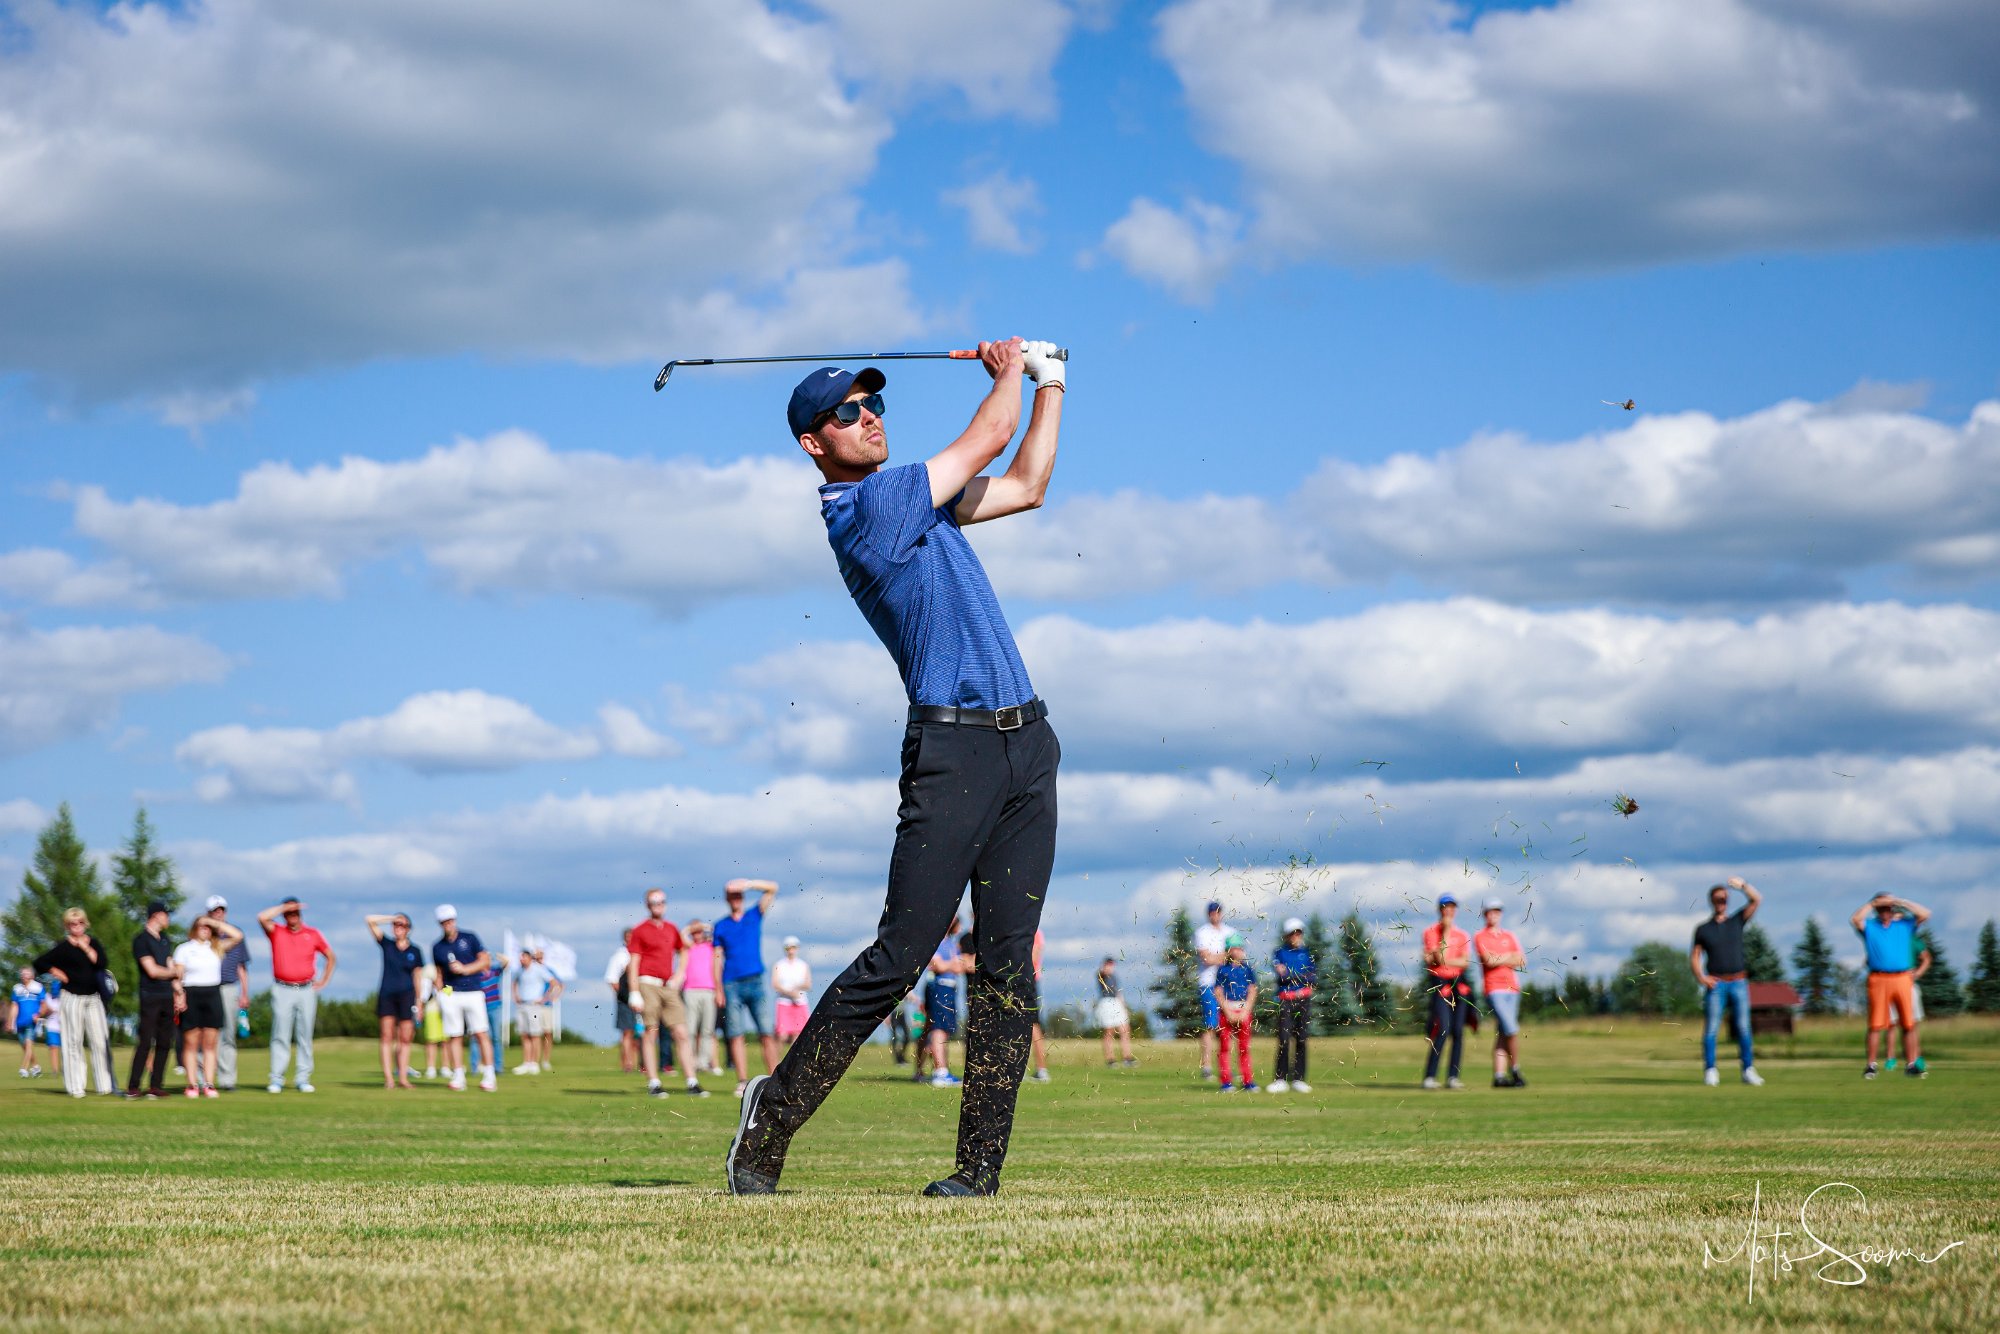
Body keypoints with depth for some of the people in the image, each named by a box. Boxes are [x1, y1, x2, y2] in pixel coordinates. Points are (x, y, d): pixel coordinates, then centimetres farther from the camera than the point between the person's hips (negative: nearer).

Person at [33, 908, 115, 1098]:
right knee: (74, 1041, -3)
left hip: (93, 998, 3)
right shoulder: (63, 947, -2)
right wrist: (56, 973, -5)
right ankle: (75, 1087, -1)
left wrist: (85, 947, -8)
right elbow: (39, 962, -2)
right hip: (72, 998, -3)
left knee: (100, 1041, -1)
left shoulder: (94, 943, 9)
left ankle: (105, 1085, 2)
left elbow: (103, 963, -7)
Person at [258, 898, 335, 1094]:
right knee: (280, 1035, -4)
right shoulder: (276, 931, 7)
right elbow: (262, 917, -12)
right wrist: (284, 907, -4)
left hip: (306, 990, 1)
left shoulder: (313, 934, 9)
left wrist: (324, 981, 12)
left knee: (305, 1036, 2)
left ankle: (303, 1079, 4)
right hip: (282, 990, -1)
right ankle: (277, 1079, -5)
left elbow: (330, 956, 19)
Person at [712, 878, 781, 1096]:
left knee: (767, 1033, -6)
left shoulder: (755, 915, 12)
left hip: (756, 982, 0)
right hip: (732, 986, 0)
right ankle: (742, 1082, -3)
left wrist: (748, 884, -9)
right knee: (736, 1035, -4)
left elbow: (772, 888, 5)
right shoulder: (721, 926, 13)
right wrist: (718, 990, 1)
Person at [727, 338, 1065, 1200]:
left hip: (1026, 743, 8)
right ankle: (775, 1114, 3)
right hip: (953, 748, -8)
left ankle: (981, 1164, -1)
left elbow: (1025, 486, 32)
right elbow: (990, 438, -2)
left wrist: (1049, 383, 29)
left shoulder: (915, 500, 20)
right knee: (899, 958, -11)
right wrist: (1009, 372, 17)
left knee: (1008, 964, 0)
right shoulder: (861, 506, -7)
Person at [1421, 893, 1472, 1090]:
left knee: (1458, 1031, -1)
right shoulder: (1431, 932, 1)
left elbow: (1465, 961, 1)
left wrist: (1444, 961, -12)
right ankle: (1429, 1076, -14)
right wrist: (1446, 931, -12)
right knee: (1443, 1029, -16)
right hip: (1438, 983, -5)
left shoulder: (1462, 936, 14)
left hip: (1457, 984, 5)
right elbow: (1439, 958, -12)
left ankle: (1453, 1076, 4)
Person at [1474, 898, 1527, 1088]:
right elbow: (1488, 961, -13)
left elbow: (1522, 962, 8)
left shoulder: (1509, 937, 18)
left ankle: (1499, 1076, 3)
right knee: (1512, 1030, -14)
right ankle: (1515, 1070, -2)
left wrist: (1499, 959, -4)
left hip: (1512, 989, 5)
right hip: (1494, 990, -5)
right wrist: (1510, 957, 0)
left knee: (1502, 1035, 4)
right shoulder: (1480, 937, 2)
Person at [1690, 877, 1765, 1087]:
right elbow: (1695, 956, 7)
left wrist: (1742, 885, -14)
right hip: (1716, 983, -1)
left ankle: (1749, 1071, 2)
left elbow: (1756, 900, 1)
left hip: (1739, 982, 1)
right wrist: (1700, 977, -9)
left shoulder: (1737, 921, 10)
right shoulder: (1703, 929, 8)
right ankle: (1710, 1072, -4)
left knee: (1743, 1028, 0)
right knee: (1711, 1028, -6)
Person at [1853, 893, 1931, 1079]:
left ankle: (1911, 1064, 5)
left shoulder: (1905, 925, 15)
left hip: (1903, 979, 2)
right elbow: (1854, 920, -9)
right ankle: (1871, 1065, 2)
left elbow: (1925, 914, 5)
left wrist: (1901, 902, 4)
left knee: (1909, 1024, -1)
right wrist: (1872, 903, -2)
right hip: (1878, 980, -2)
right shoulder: (1869, 927, 10)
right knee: (1875, 1025, -3)